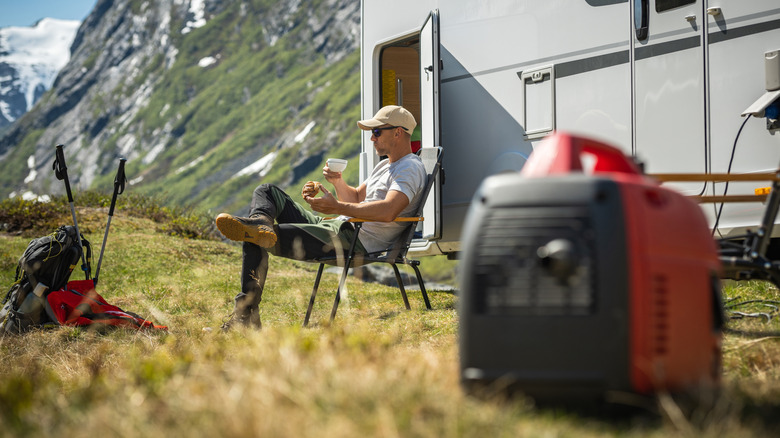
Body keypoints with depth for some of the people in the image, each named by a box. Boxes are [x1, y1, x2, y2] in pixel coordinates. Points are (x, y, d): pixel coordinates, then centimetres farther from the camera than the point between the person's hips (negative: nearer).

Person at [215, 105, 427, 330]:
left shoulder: (410, 168, -8)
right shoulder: (385, 165, 26)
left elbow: (388, 212, -26)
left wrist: (337, 207, -26)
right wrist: (338, 181, 8)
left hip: (357, 242, -11)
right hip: (337, 227, 11)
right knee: (266, 191, 2)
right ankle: (260, 225, -27)